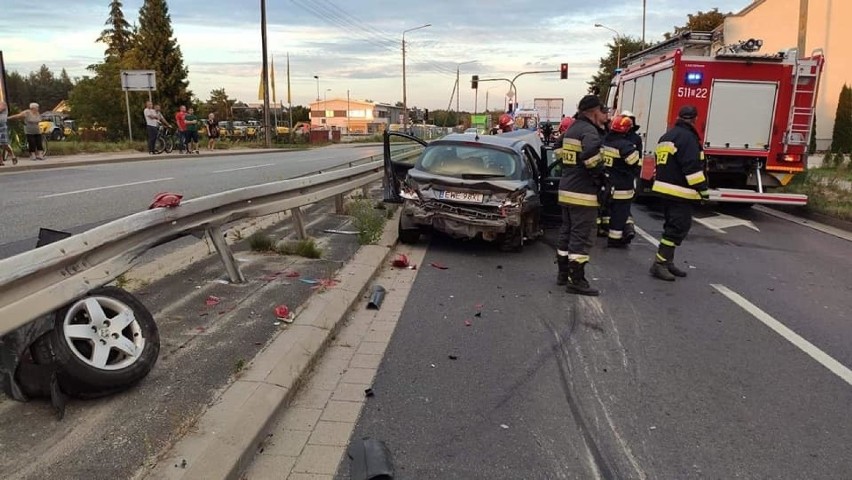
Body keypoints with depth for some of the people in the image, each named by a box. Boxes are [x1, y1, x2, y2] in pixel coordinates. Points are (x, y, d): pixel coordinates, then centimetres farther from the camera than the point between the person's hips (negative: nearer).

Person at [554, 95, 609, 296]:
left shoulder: (572, 128, 14)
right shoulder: (589, 131, -16)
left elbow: (558, 148, 30)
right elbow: (591, 155, -33)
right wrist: (601, 174, -18)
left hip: (566, 189, 10)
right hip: (583, 193, -10)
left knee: (566, 232, 15)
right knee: (581, 236, -6)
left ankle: (563, 273, 24)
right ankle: (577, 281, -2)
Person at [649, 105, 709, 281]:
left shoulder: (667, 136, 16)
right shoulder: (687, 137, -14)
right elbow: (692, 166, -21)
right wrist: (703, 188, -17)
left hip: (665, 188, 10)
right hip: (680, 192, -10)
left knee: (673, 227, 16)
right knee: (678, 228, -8)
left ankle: (667, 262, 20)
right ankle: (659, 264, -10)